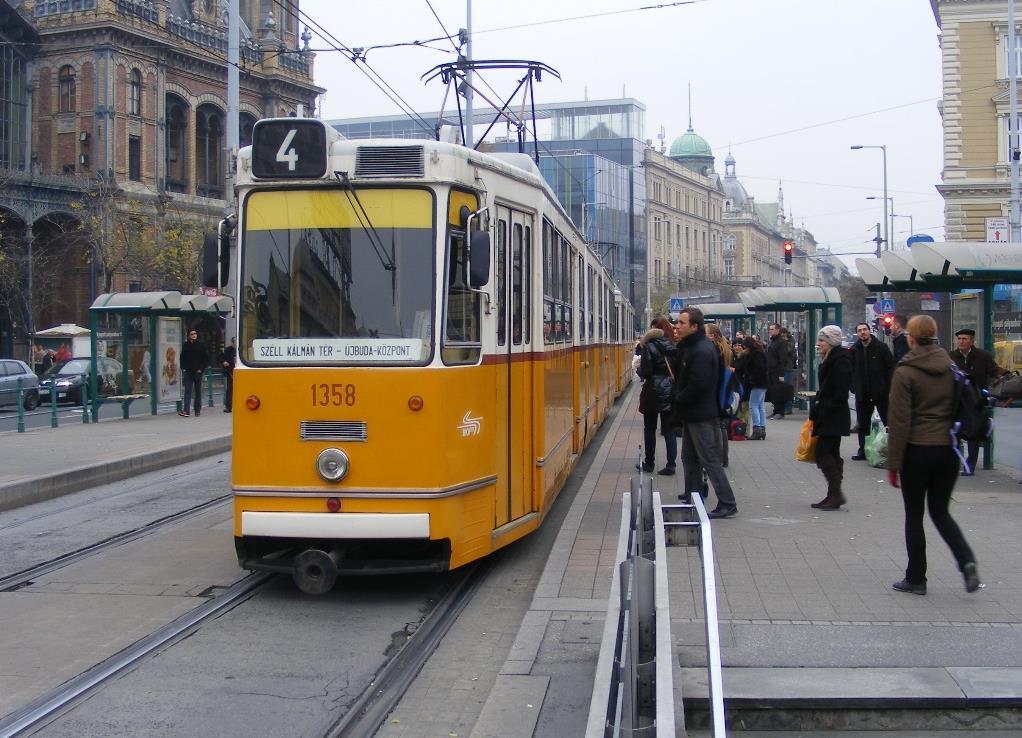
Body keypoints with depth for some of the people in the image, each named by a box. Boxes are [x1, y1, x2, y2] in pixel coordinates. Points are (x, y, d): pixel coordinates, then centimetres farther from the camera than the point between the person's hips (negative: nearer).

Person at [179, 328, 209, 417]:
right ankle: (185, 410, -13)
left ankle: (198, 410, 12)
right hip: (188, 372, 1)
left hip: (198, 372, -1)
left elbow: (206, 358, 2)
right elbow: (182, 358, 14)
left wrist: (201, 369, -6)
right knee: (187, 391, -6)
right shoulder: (186, 345, 7)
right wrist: (183, 368, 2)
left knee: (198, 392, 6)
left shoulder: (201, 345, 1)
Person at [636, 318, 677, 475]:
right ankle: (671, 464, 3)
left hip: (653, 393, -4)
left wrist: (639, 368, 4)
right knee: (669, 430, 6)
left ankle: (649, 463, 18)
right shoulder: (674, 347, 2)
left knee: (650, 429, 10)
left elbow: (645, 372, -16)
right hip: (671, 392, 4)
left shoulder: (649, 347, -12)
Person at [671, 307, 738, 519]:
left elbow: (698, 385, -26)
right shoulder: (688, 346, 11)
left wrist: (678, 400, -13)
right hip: (691, 414, 10)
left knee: (710, 460, -6)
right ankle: (692, 496, 32)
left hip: (702, 416, -10)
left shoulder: (702, 351, -21)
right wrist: (678, 401, 5)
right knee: (689, 458, 19)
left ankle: (727, 504, -2)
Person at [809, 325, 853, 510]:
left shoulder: (840, 360, -14)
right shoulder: (828, 359, 17)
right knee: (832, 454, 11)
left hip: (834, 417, -10)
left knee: (823, 453, -11)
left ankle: (836, 493, -9)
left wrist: (826, 409, -20)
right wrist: (816, 410, 16)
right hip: (827, 416, 10)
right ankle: (834, 495, 14)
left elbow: (841, 390, -20)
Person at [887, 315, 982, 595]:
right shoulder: (950, 368, 4)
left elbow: (899, 422, -12)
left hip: (917, 452, -4)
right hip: (947, 451, 4)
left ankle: (915, 578, 13)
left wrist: (893, 463, -8)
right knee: (940, 511, 17)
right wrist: (956, 442, 17)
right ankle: (966, 560, -5)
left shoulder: (905, 372, -10)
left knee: (914, 515, 8)